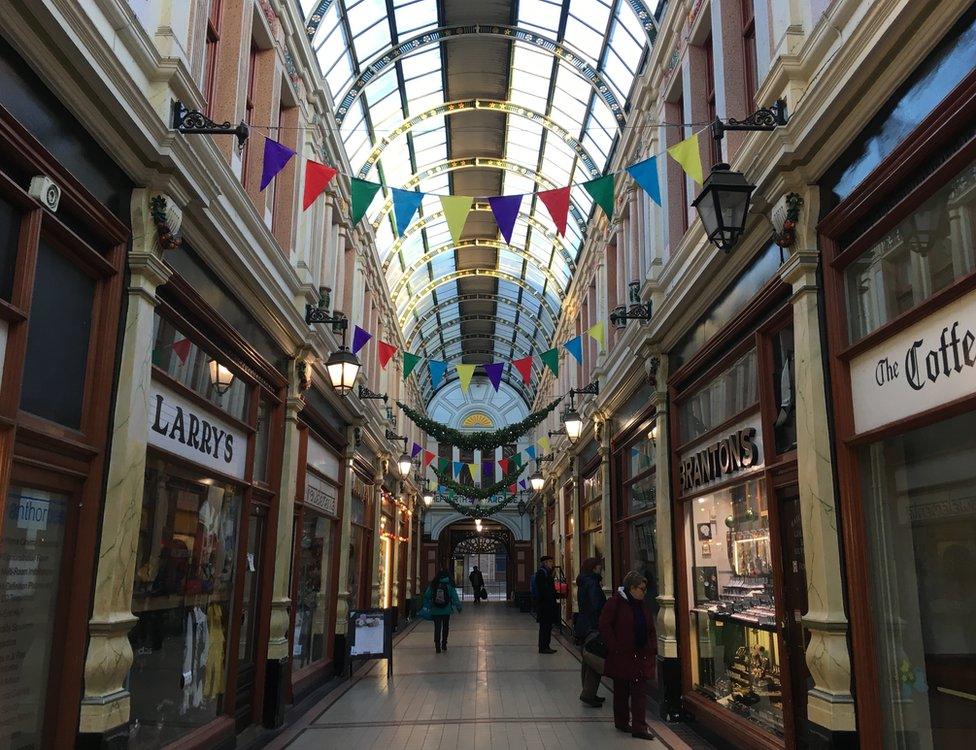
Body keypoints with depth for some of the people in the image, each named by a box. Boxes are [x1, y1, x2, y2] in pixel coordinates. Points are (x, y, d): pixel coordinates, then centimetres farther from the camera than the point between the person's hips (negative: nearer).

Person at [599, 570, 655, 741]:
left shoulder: (640, 604, 8)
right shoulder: (616, 602, -13)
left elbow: (647, 628, 19)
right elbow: (604, 625, -17)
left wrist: (648, 647, 8)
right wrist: (615, 646, -18)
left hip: (639, 655, 6)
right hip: (621, 655, -5)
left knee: (639, 691, 0)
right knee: (621, 690, 10)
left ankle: (639, 727, 2)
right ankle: (622, 722, 24)